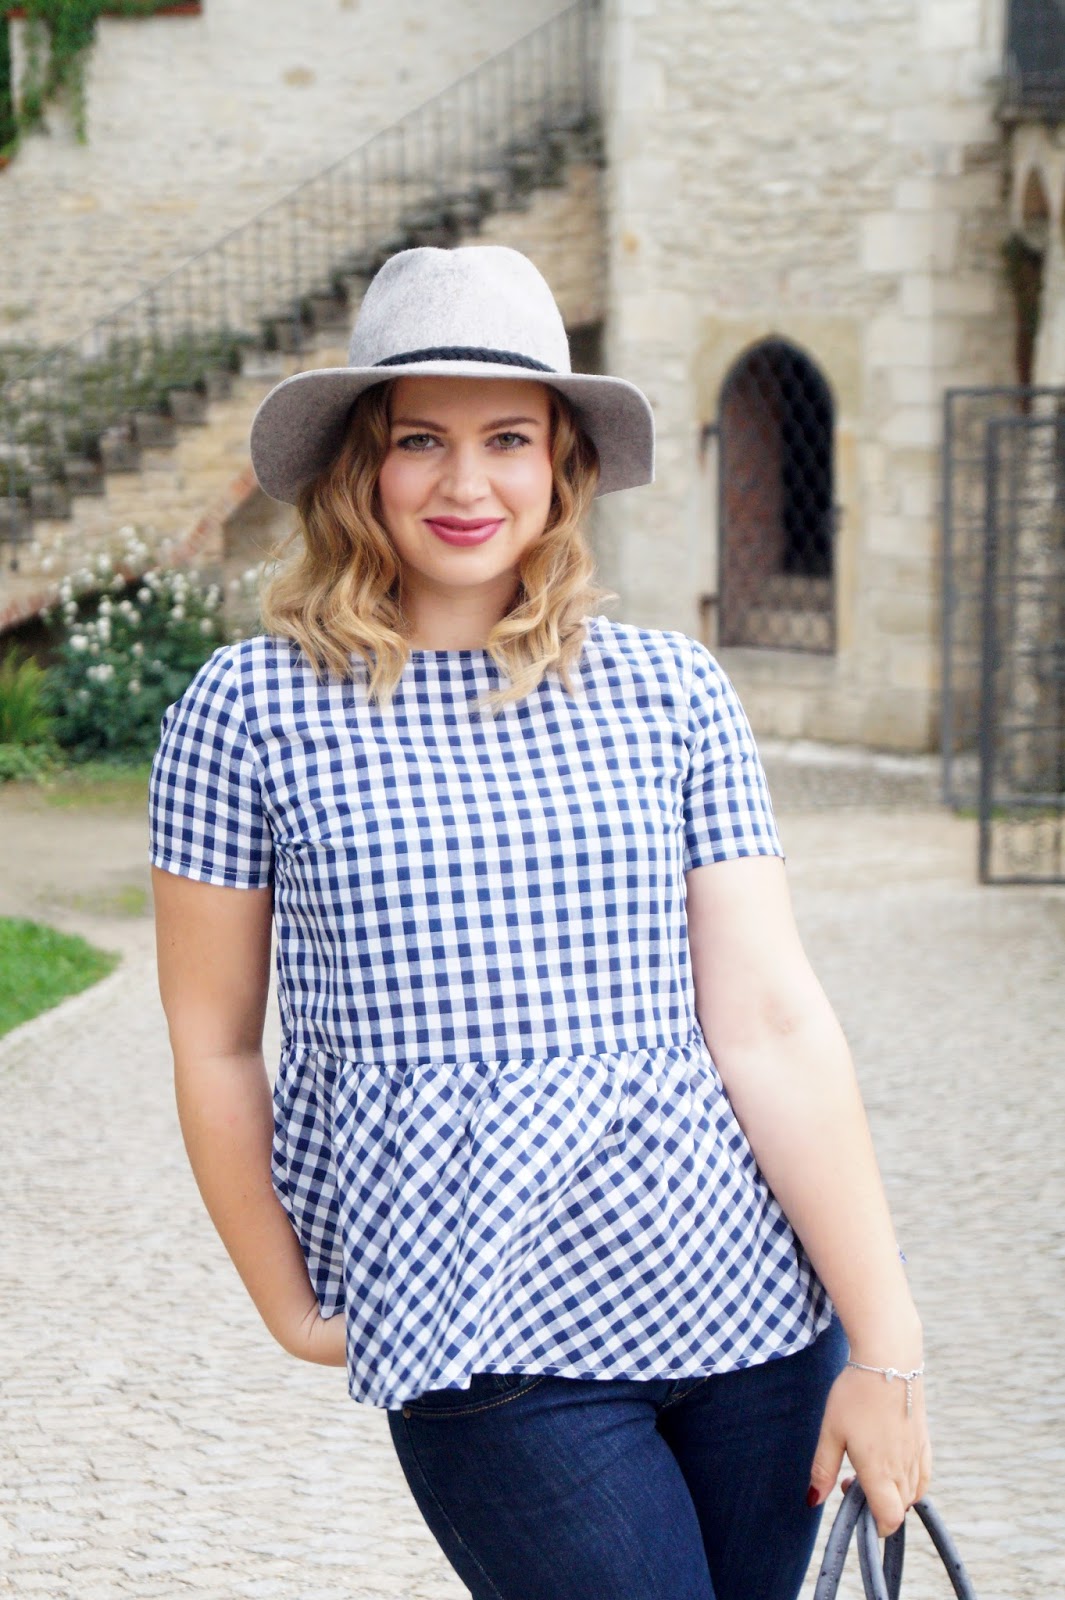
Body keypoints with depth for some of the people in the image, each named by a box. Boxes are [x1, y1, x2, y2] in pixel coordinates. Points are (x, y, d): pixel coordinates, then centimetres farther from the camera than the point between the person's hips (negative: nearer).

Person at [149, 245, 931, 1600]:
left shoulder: (672, 691, 5)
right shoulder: (251, 710, -1)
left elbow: (772, 1025, 2)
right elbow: (213, 1044, 6)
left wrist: (884, 1347, -1)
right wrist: (291, 1312, 9)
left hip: (758, 1309, 3)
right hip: (490, 1349, -3)